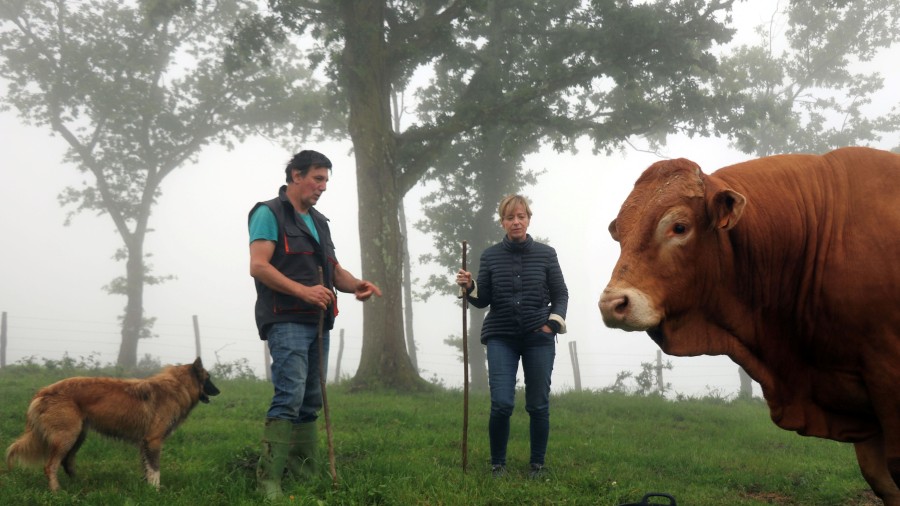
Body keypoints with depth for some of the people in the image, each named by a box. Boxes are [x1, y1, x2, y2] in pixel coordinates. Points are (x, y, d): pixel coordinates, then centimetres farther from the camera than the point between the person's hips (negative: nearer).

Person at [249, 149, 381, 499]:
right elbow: (258, 266, -14)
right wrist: (302, 290, -23)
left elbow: (334, 269, 22)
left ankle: (307, 475, 15)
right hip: (286, 322, -8)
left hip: (317, 323, 8)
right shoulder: (269, 214, -3)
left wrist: (355, 285, 0)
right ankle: (269, 478, -15)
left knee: (310, 401, 9)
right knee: (290, 395, -18)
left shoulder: (319, 222, 21)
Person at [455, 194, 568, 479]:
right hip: (501, 338, 0)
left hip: (539, 339, 0)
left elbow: (561, 295, 9)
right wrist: (468, 287, -13)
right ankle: (497, 464, 11)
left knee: (538, 405, 3)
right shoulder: (490, 256, 3)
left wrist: (554, 322, -5)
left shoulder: (546, 254, 2)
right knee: (501, 404, -9)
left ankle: (538, 464, 21)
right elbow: (483, 301, 5)